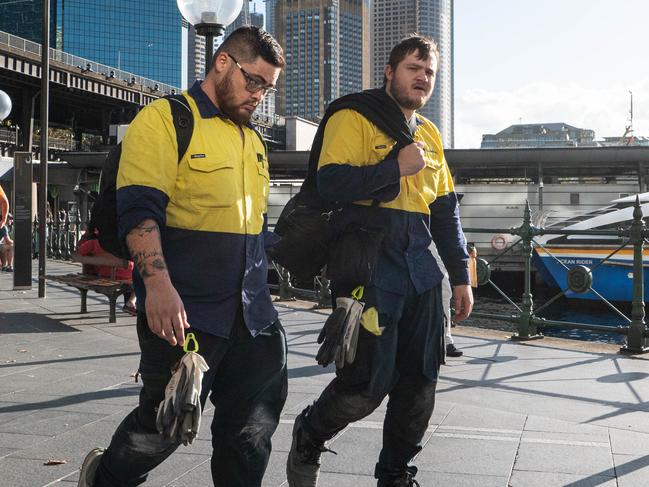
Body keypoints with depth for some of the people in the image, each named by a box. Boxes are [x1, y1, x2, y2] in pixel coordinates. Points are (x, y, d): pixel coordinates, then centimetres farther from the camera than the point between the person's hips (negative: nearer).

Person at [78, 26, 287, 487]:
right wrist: (158, 284, -27)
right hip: (185, 312, -7)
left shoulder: (252, 140, 19)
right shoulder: (164, 119, -5)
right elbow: (139, 208, -16)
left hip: (253, 312, 7)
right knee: (166, 423, 5)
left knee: (251, 431, 8)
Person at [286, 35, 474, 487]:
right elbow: (331, 182, -17)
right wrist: (397, 167, -16)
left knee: (420, 381, 7)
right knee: (369, 382, -7)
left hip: (420, 271, 7)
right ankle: (309, 437, 22)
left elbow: (445, 211, 21)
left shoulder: (430, 135, 18)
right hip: (367, 268, -7)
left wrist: (461, 276, 17)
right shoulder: (354, 119, -3)